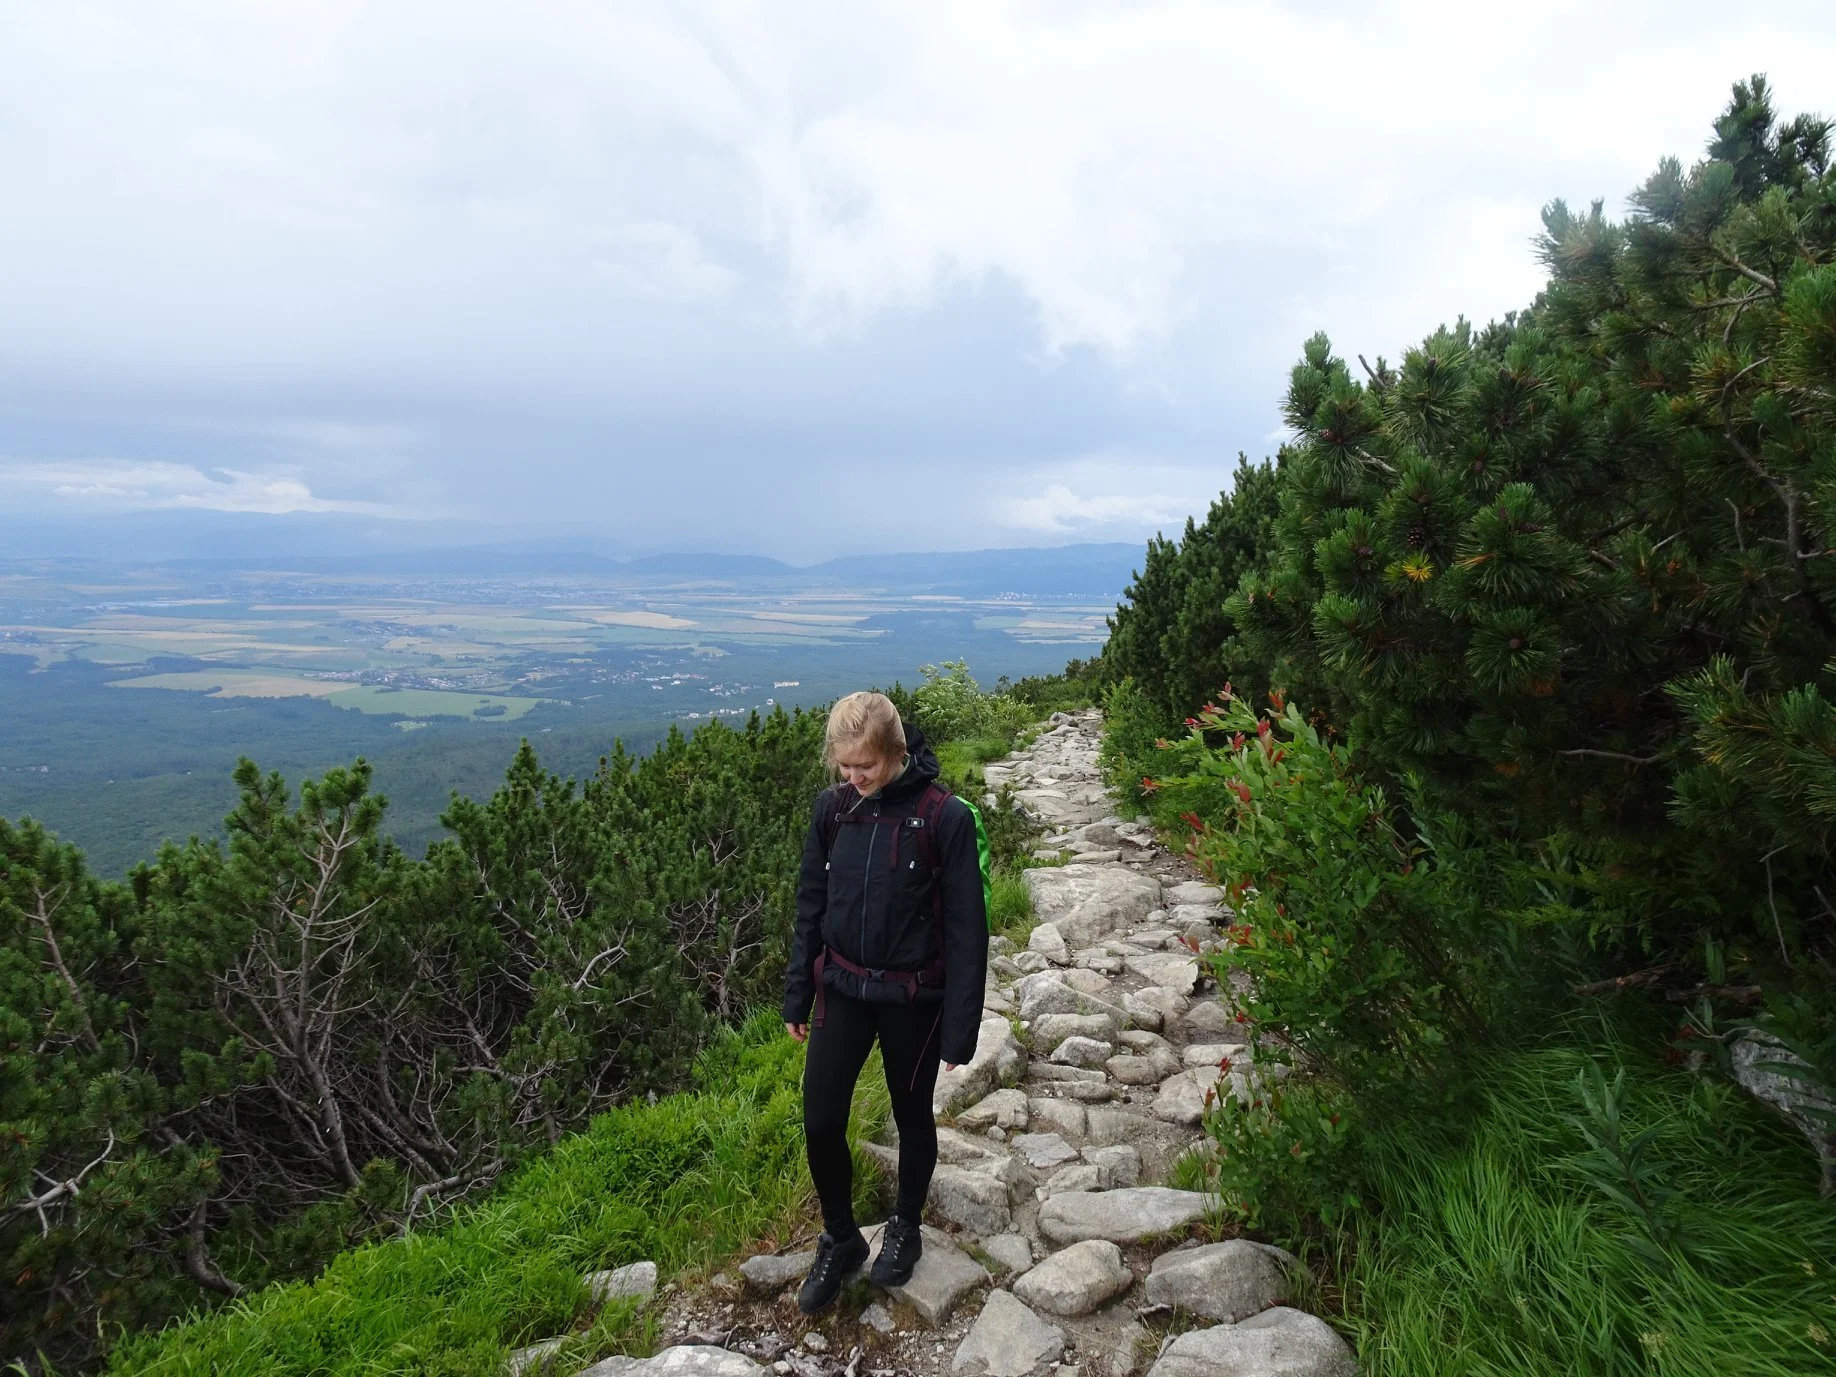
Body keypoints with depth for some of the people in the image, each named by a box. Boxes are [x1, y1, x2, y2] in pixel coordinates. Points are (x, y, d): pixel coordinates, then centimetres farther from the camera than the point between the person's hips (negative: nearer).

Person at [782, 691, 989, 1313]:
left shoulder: (945, 816, -17)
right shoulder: (832, 808, -4)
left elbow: (966, 927, -13)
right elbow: (810, 904, 6)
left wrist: (960, 1027, -12)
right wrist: (796, 996, 8)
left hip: (913, 997, -3)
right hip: (843, 987, 3)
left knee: (912, 1116, 16)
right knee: (820, 1122, 3)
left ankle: (905, 1228, 42)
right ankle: (840, 1240, 29)